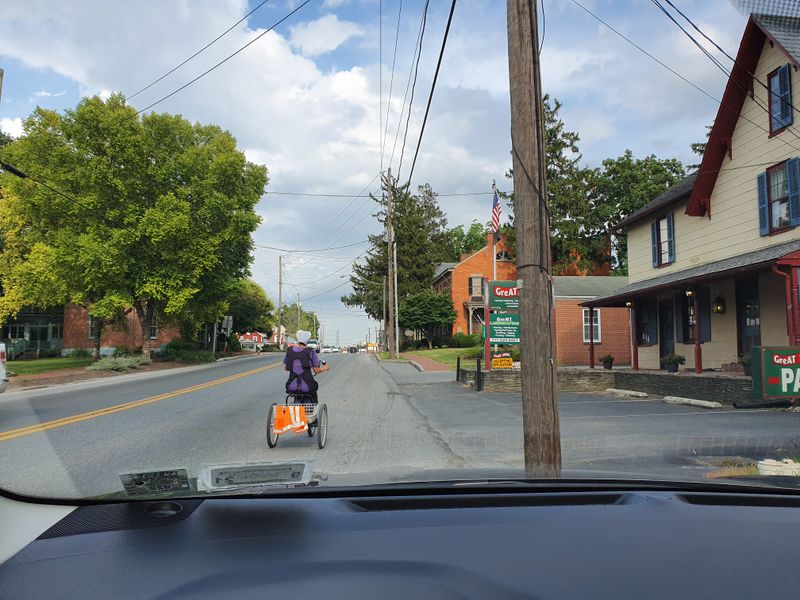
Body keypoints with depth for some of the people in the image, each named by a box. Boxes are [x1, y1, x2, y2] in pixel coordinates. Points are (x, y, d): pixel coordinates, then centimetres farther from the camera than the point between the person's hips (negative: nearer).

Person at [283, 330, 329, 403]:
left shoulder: (289, 350, 5)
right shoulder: (311, 352, -2)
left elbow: (285, 368, 14)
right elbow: (316, 370, 1)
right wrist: (325, 368, 21)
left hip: (292, 387, 2)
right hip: (306, 387, -2)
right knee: (313, 393, 31)